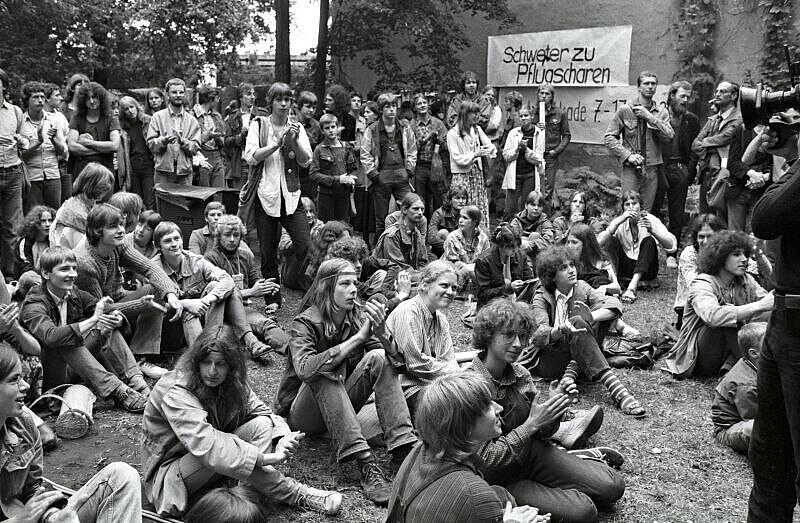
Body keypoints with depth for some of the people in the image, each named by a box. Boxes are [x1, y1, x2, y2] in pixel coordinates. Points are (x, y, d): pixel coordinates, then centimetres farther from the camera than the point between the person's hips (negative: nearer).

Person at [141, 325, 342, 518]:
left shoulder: (233, 385, -5)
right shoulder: (176, 393, -28)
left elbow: (263, 413, -5)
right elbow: (205, 444, -40)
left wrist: (282, 439, -29)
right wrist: (266, 457, -41)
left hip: (210, 471, 7)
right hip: (166, 473, -7)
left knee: (261, 425, -13)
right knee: (223, 449, -35)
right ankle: (293, 493, -23)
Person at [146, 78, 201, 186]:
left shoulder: (192, 120, 11)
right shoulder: (158, 117, 8)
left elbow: (195, 148, 2)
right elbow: (151, 144, 0)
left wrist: (182, 141, -15)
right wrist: (163, 141, -19)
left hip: (185, 173, 1)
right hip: (163, 170, -1)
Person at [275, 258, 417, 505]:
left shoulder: (357, 317, -2)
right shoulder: (305, 323, -16)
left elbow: (396, 358, -12)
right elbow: (303, 369, -36)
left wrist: (380, 332, -34)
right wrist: (358, 337, -35)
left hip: (342, 407, 4)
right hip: (303, 415, -4)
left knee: (378, 357, -18)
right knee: (326, 368, -33)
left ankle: (405, 448, -28)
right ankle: (365, 464, -41)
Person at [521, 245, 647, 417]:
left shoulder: (581, 288, 5)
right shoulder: (541, 298, -5)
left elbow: (615, 305, -12)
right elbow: (540, 335, -22)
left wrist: (587, 318, -31)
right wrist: (561, 329, -45)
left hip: (577, 356, 4)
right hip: (547, 359, -4)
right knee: (577, 323, -31)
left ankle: (572, 372, -27)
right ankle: (614, 386, -44)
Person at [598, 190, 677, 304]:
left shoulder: (651, 220, -9)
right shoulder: (620, 222, -5)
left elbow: (672, 246, -21)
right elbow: (599, 242, -23)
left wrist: (652, 230, -37)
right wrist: (619, 222, -33)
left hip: (646, 268, -1)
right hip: (626, 268, 1)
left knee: (649, 241, -28)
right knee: (611, 241, -19)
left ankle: (632, 286, -41)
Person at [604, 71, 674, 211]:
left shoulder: (662, 113, 11)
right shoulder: (625, 110, 3)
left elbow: (669, 136, -5)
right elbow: (609, 137, 0)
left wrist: (650, 117, -12)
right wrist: (628, 155, -11)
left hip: (652, 169, 2)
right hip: (631, 168, -2)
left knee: (647, 213, 4)